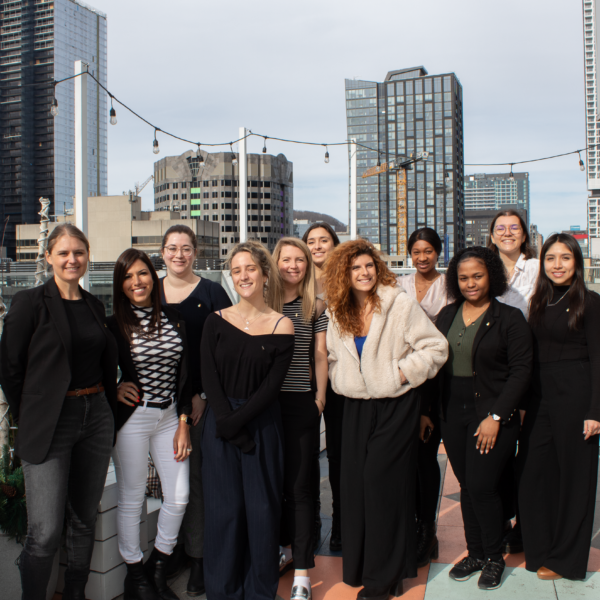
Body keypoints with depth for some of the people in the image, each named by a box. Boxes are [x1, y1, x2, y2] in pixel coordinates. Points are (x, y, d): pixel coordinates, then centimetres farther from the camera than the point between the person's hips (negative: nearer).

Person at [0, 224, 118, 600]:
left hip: (96, 420, 5)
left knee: (85, 521, 14)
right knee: (46, 533, -5)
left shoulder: (94, 306, 10)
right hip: (50, 427, -5)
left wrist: (109, 415, 8)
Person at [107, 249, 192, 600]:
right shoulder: (114, 326, -5)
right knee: (132, 499, 6)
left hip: (170, 416, 4)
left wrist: (183, 422, 2)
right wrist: (113, 390, -12)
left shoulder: (174, 320, 4)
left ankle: (159, 569, 28)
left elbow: (185, 373, 5)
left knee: (179, 497, 6)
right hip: (132, 418, -3)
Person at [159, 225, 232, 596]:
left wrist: (203, 395, -10)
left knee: (196, 473, -2)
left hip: (200, 399, -3)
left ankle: (199, 555, 10)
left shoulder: (211, 293, -2)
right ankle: (175, 546, 24)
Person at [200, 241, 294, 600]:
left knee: (262, 509, 5)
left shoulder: (281, 326, -1)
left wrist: (238, 420, -14)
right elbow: (209, 378, -2)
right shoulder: (216, 321, 3)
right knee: (223, 507, 6)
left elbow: (272, 385, -6)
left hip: (262, 424, -1)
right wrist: (225, 421, -13)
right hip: (220, 425, 1)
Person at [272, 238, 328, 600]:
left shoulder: (316, 308, 4)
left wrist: (320, 398, -1)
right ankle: (285, 546, 32)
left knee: (298, 485, -1)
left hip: (301, 403, -2)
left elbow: (320, 355, 4)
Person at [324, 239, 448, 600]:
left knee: (382, 481, -6)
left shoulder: (401, 304, -9)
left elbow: (436, 347, -10)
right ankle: (359, 565, 23)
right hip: (356, 407, 5)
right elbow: (334, 356, 20)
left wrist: (401, 373, -14)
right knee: (355, 482, 6)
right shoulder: (338, 312, 7)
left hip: (395, 405, -5)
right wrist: (341, 380, 6)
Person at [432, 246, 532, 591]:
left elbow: (521, 372, -9)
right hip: (453, 415, 5)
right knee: (467, 486, 11)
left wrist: (495, 417, -14)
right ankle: (475, 553, 27)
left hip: (492, 415, -4)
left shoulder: (509, 318, -6)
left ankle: (494, 558, 18)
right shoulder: (447, 316, 8)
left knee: (482, 487, -4)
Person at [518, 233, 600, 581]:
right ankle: (539, 548, 26)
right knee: (533, 472, 9)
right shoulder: (540, 301, 11)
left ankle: (566, 558, 20)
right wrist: (525, 400, 9)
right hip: (540, 396, 6)